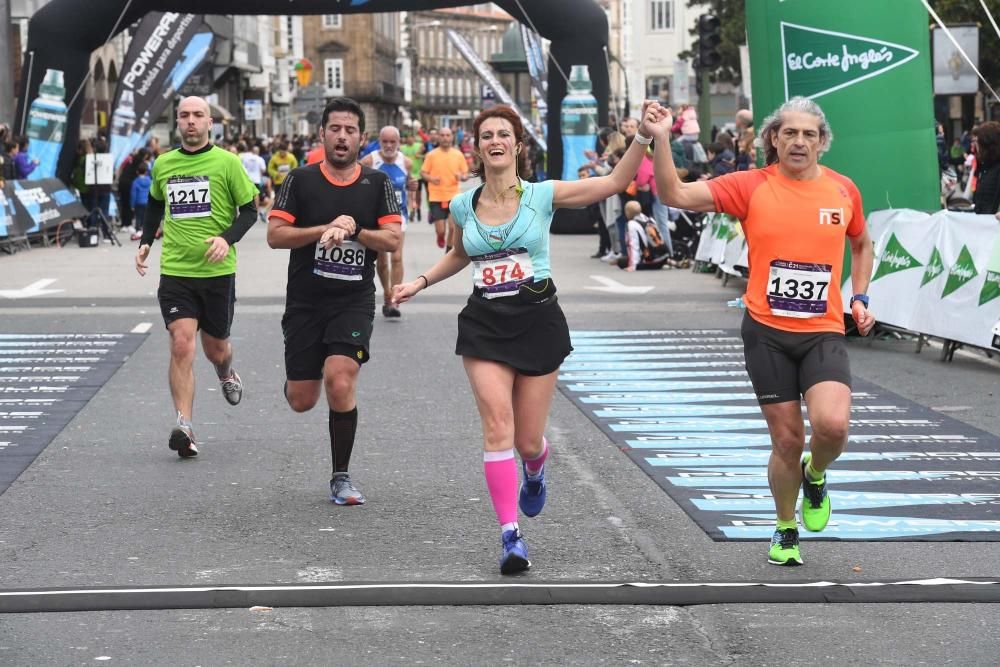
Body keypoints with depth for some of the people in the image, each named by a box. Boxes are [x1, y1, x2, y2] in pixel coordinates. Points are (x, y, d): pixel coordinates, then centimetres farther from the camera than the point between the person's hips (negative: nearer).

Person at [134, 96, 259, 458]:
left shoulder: (227, 162, -3)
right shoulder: (163, 164, 7)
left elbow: (249, 211, -1)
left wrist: (227, 238, -18)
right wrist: (146, 241, 13)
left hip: (218, 270, -1)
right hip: (174, 270, 1)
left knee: (215, 347, 12)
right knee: (182, 345, -14)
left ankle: (227, 374, 50)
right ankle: (184, 427, -15)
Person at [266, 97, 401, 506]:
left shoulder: (378, 184, 4)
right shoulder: (301, 180, 0)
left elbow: (393, 240, -1)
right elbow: (275, 235, -5)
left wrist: (353, 230, -17)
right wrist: (326, 229, -15)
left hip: (354, 302, 0)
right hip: (305, 301, 1)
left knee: (340, 384, -19)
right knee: (302, 402, 5)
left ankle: (341, 478, -3)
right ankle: (294, 380, 46)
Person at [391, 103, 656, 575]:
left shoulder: (542, 195, -3)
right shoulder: (462, 207, 5)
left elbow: (615, 182, -7)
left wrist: (643, 137, -18)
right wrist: (421, 282, 14)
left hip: (538, 322, -1)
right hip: (484, 324, 1)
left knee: (528, 441, 4)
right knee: (498, 425, -17)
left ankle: (535, 470, 44)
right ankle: (510, 534, -14)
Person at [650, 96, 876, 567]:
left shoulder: (843, 190, 3)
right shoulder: (752, 186, -6)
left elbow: (862, 245, 22)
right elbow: (676, 195, -13)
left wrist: (860, 298, 10)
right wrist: (660, 140, -24)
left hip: (824, 333, 1)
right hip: (767, 332, -1)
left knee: (833, 424, -22)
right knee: (787, 440, 4)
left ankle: (815, 476, 14)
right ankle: (786, 529, 30)